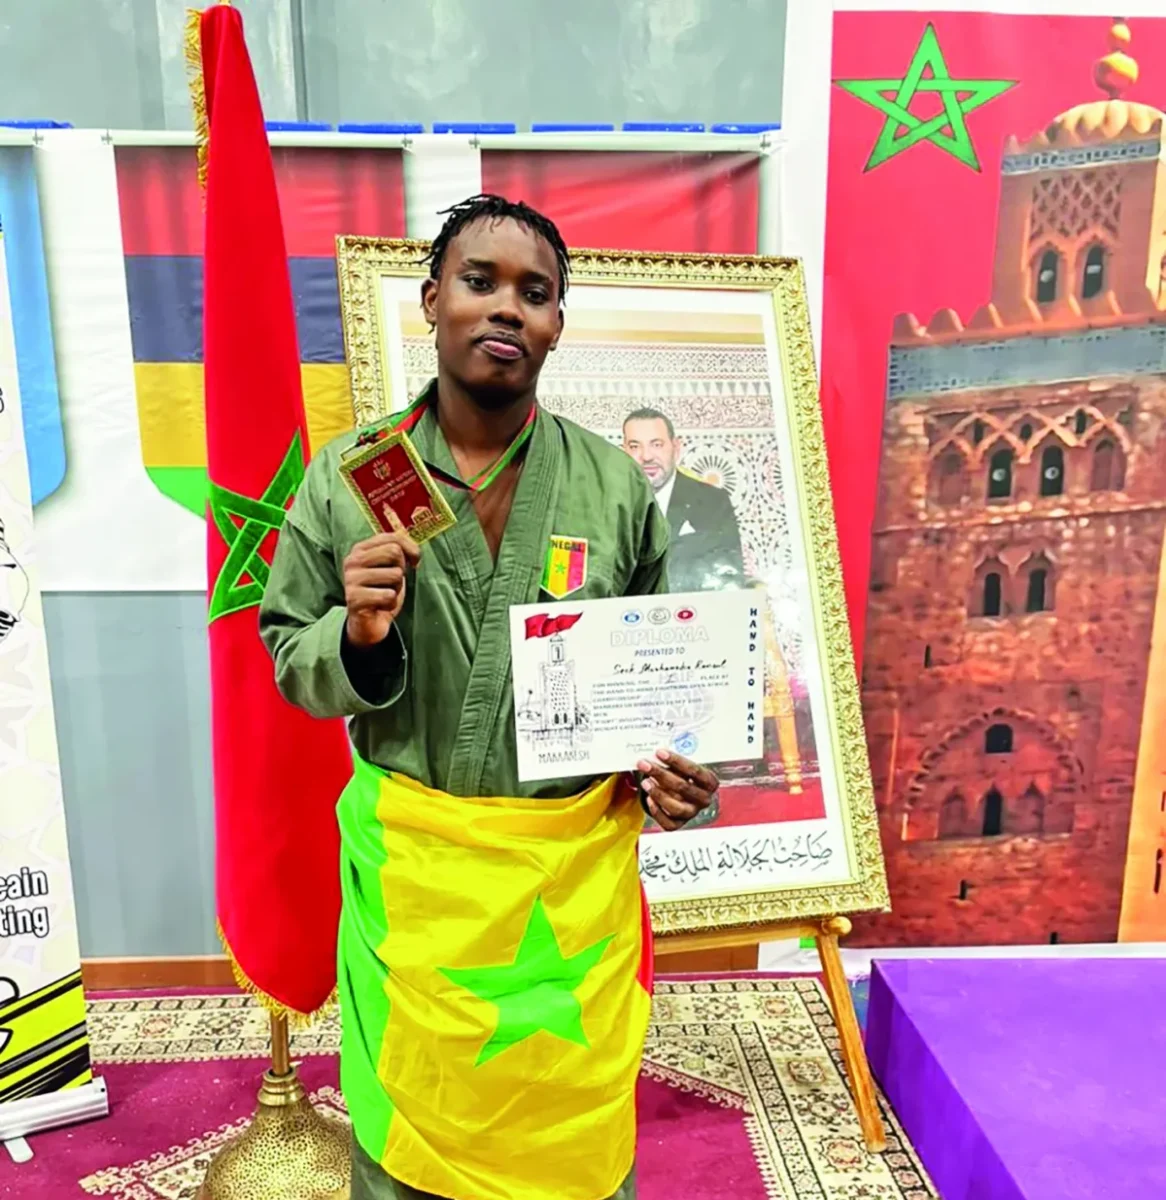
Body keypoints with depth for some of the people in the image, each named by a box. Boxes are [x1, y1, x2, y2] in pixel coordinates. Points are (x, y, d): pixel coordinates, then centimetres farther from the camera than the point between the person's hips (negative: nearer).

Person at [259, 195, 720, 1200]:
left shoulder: (615, 483, -1)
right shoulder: (343, 477, -3)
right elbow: (289, 663, 4)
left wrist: (671, 774, -9)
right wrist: (357, 636, -17)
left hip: (577, 871, 1)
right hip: (410, 869, 0)